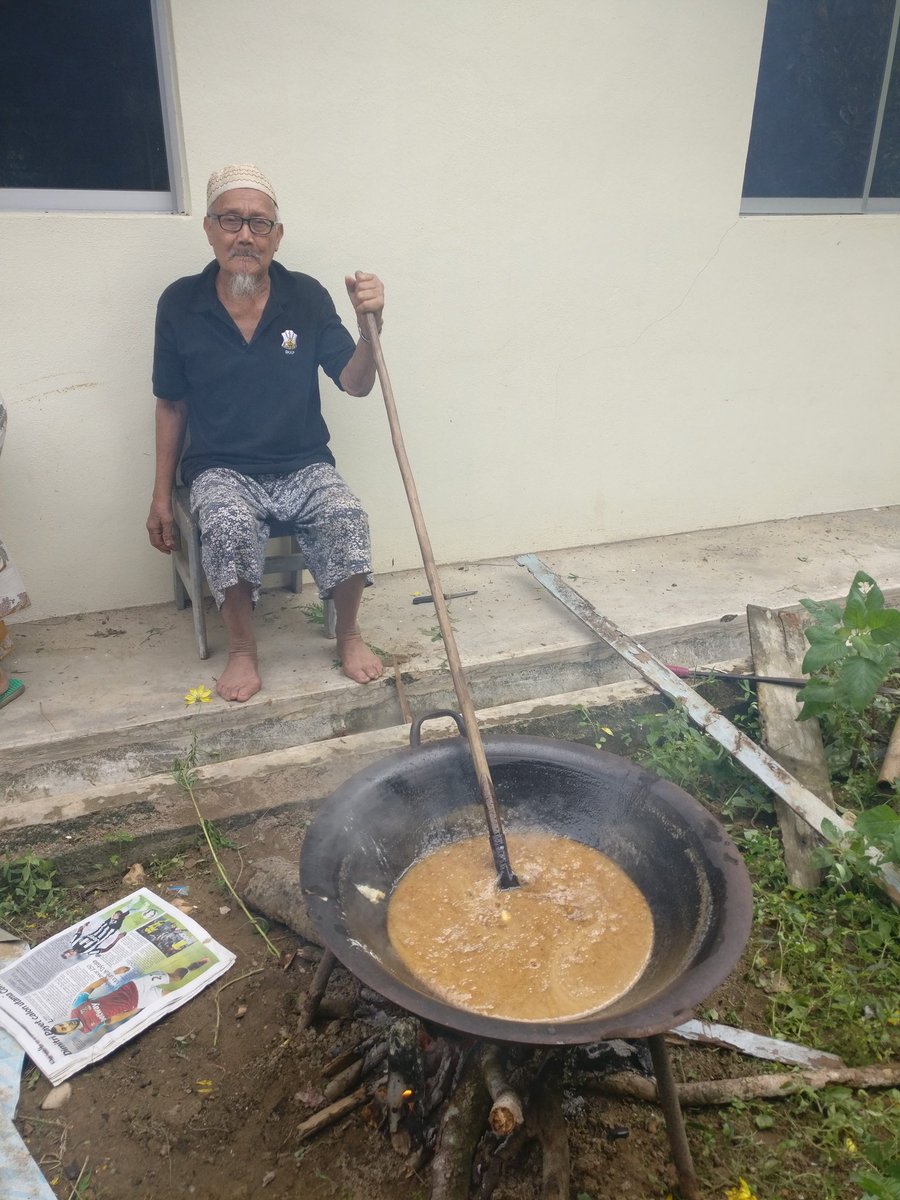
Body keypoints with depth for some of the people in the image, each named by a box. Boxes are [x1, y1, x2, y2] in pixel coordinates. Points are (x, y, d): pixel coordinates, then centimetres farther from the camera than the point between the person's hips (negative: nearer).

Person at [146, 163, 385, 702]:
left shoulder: (307, 297, -2)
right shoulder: (180, 303, -3)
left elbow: (355, 384, -4)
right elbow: (172, 406, 6)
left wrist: (370, 326, -23)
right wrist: (162, 496, 7)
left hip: (304, 465, 1)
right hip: (222, 470, 0)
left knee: (348, 520, -29)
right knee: (229, 528, -34)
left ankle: (349, 633, -1)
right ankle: (243, 648, -7)